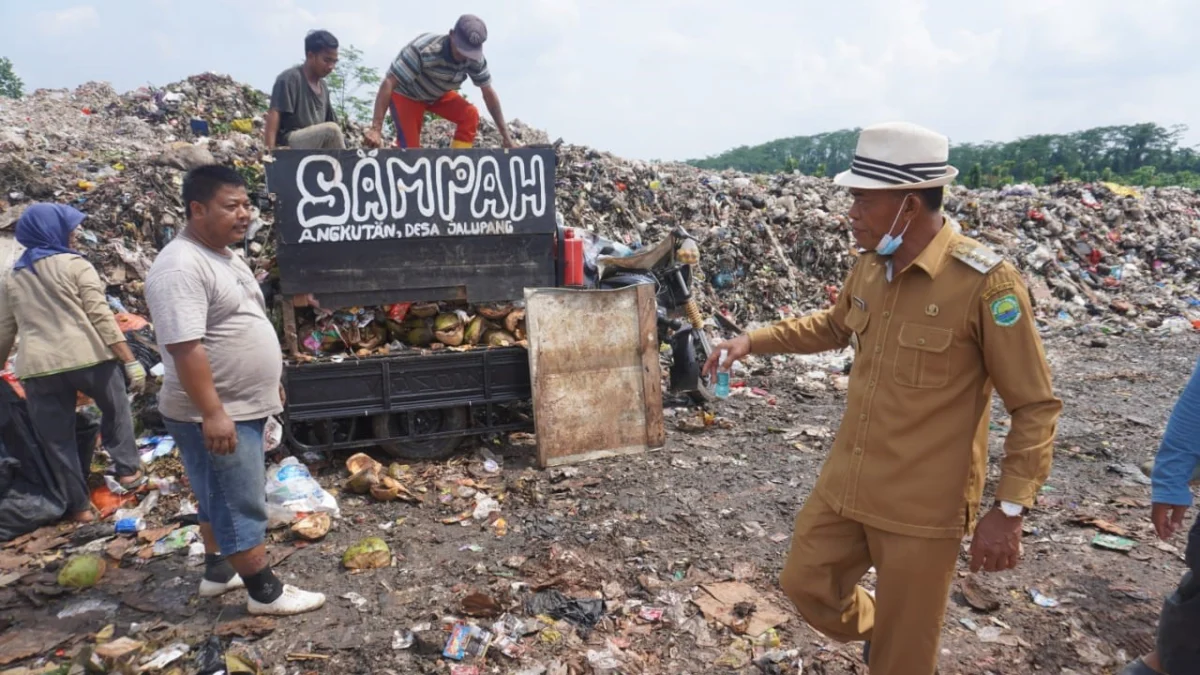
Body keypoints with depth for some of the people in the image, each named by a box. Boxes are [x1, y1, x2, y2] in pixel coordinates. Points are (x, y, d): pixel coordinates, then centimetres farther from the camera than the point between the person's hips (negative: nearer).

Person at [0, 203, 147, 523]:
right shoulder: (75, 265, 0)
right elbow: (101, 316, -9)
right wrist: (130, 360, -10)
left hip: (37, 368, 4)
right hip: (87, 357, -4)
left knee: (58, 440, 11)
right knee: (116, 409, 23)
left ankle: (79, 505, 18)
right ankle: (128, 469, 23)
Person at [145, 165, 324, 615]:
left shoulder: (223, 257, 11)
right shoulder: (181, 267, -22)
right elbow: (185, 346, -27)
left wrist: (267, 388, 23)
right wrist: (212, 413, -29)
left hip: (245, 407, 10)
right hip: (214, 415, -10)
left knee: (223, 498, 21)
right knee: (241, 505, 0)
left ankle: (218, 571, 36)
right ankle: (266, 592, 11)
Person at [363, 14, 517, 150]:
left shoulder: (475, 59, -22)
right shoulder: (423, 50, -39)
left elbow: (488, 92, -9)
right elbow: (388, 84, -39)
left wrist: (505, 135, -12)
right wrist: (375, 129, -46)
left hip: (438, 94, 5)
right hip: (406, 93, -5)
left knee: (470, 115, -19)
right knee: (409, 146, -17)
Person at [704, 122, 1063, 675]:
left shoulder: (985, 283, -21)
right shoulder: (869, 266, -1)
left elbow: (1035, 408, -14)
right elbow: (834, 325, 21)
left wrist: (1009, 510, -17)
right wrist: (753, 341, 13)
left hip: (921, 505, -6)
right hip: (845, 484, 6)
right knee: (805, 583, 20)